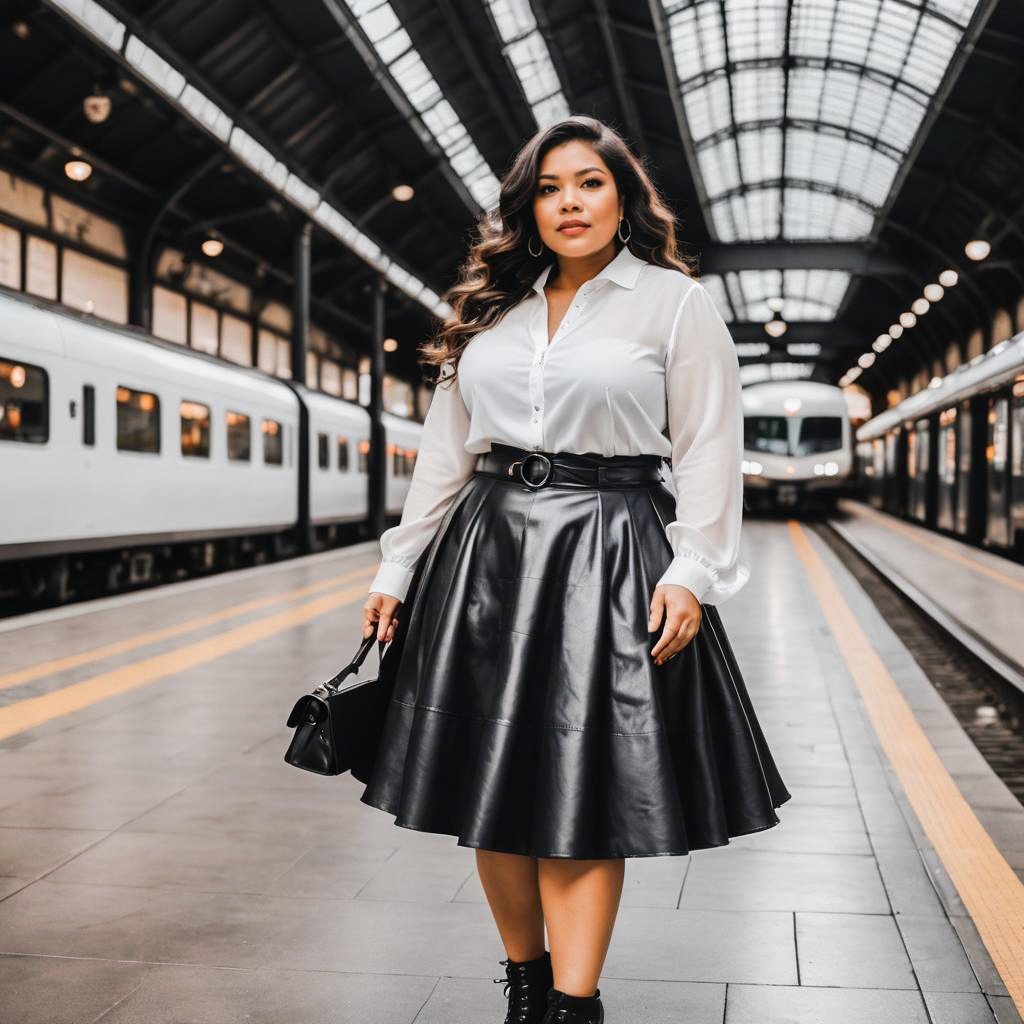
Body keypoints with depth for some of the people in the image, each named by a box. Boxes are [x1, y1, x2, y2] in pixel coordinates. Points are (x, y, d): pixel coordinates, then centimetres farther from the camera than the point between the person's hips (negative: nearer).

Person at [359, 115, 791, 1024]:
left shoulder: (675, 303, 3)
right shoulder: (490, 312, 14)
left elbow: (709, 450, -2)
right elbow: (444, 452, 15)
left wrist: (692, 570, -13)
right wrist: (399, 570, 12)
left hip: (608, 561, -4)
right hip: (486, 553, 4)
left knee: (582, 794, -6)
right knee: (492, 786, 6)